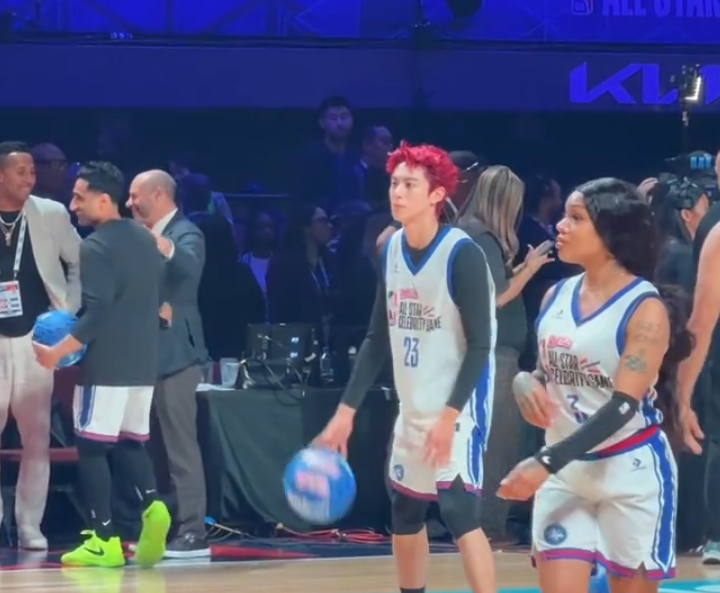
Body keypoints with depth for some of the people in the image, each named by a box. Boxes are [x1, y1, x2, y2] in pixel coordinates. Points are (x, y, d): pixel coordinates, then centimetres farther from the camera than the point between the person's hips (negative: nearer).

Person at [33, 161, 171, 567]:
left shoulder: (95, 247, -13)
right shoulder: (146, 240, 12)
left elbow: (97, 313, -20)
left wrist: (58, 353, -16)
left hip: (107, 365, -8)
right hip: (143, 363, 8)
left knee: (92, 447, -1)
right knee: (131, 443, 16)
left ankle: (105, 541, -3)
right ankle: (152, 506, -8)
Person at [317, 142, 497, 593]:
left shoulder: (462, 253, -15)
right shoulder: (391, 249, 6)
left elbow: (480, 346, -17)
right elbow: (378, 339, 12)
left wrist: (450, 415, -23)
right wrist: (347, 410, 8)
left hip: (458, 409, -8)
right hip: (412, 409, 8)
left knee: (461, 514, -16)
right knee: (405, 518, 14)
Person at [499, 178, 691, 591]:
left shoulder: (647, 309, -13)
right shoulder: (557, 296, 5)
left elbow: (624, 405, -21)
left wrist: (547, 463, -30)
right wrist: (527, 384, -8)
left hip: (631, 472, -5)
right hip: (566, 472, 5)